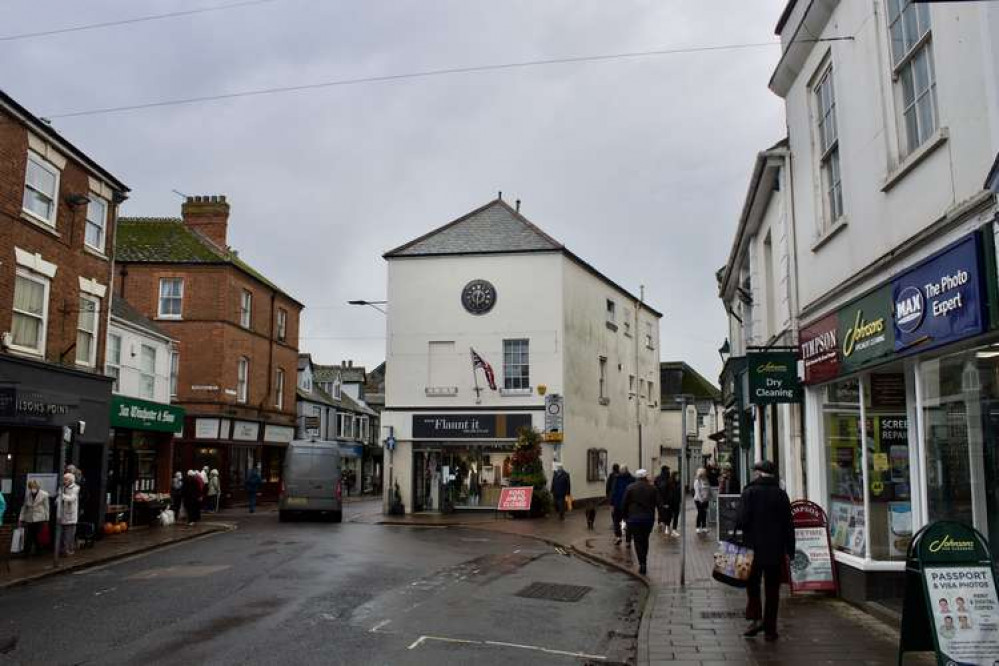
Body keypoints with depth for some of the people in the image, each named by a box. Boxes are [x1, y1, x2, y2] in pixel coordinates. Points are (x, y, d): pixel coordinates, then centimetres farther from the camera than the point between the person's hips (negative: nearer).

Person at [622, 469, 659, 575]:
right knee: (645, 540, 17)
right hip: (649, 518, 2)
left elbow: (624, 504, -1)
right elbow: (658, 503, 2)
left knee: (638, 541, 1)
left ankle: (642, 563, -11)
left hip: (634, 518, -2)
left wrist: (624, 516, 9)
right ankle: (643, 561, 23)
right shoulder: (652, 488, 3)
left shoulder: (630, 488, -1)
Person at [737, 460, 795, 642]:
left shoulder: (749, 492, -7)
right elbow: (789, 525, 3)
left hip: (754, 547, -2)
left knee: (752, 585, 13)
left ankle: (755, 618, -2)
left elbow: (742, 520, -14)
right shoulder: (781, 494, 1)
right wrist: (790, 550, 8)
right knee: (772, 589, 9)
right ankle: (770, 629, 12)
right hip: (776, 551, 2)